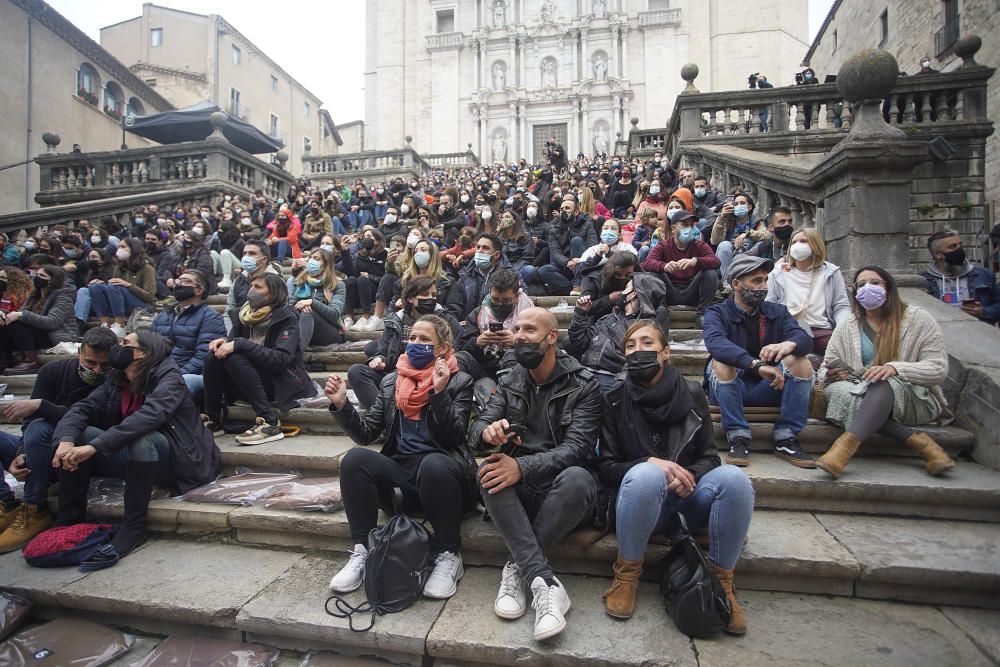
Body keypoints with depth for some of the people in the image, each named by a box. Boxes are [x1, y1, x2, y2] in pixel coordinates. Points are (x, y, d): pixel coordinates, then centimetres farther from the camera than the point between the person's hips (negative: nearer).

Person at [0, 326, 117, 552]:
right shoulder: (53, 370, -2)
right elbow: (30, 419, -4)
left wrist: (39, 405, -31)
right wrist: (22, 454, -19)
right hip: (38, 458, 5)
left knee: (39, 429, -31)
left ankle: (34, 512, -21)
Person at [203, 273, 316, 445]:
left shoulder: (287, 318, -12)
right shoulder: (245, 314, 7)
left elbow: (281, 359, -24)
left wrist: (240, 344, -28)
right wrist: (224, 342, -13)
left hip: (282, 384, -6)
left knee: (235, 359, -27)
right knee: (213, 357, -14)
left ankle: (270, 423, -29)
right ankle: (212, 419, -3)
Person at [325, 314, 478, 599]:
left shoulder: (459, 382, 3)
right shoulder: (391, 382, 14)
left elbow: (453, 437, -9)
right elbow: (366, 434, 9)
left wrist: (439, 392, -22)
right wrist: (341, 404, -7)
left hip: (440, 472, -3)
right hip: (401, 475, 4)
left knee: (433, 463, -37)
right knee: (355, 458, -23)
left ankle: (449, 556, -16)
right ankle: (362, 552, -11)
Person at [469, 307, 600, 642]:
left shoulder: (583, 386, -5)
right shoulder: (509, 382, 8)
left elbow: (575, 450, -17)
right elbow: (476, 431, -1)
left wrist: (523, 467, -33)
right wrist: (488, 432, -27)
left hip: (560, 486, -3)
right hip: (520, 492, 3)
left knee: (577, 478, -36)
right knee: (490, 472, -29)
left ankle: (519, 568, -19)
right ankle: (545, 583, -32)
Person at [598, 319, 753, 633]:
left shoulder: (691, 393, 1)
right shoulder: (616, 398, -3)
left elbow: (709, 457, 5)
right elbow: (606, 467, -4)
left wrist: (691, 477, -18)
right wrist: (650, 464, -23)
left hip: (688, 499, 2)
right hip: (640, 499, -2)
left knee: (733, 477, -28)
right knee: (646, 474, -36)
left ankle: (722, 580, -8)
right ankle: (627, 572, -13)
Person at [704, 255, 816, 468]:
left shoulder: (777, 312, 9)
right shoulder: (717, 313, -3)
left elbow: (805, 339, -10)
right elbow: (715, 343, -27)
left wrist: (790, 344, -35)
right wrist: (757, 365, -40)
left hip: (768, 387, 3)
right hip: (730, 388, -3)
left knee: (801, 362, -19)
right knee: (721, 362, -31)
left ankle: (786, 439, -14)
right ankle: (738, 439, -23)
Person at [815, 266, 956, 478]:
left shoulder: (918, 319, 4)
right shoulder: (846, 329, 11)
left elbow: (939, 368, -4)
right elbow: (825, 371, 9)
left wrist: (895, 369, -23)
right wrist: (831, 374, -17)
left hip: (916, 398, -2)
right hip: (867, 400, 3)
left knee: (883, 384, -36)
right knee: (836, 390, -32)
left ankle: (847, 443, -52)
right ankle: (917, 441, -30)